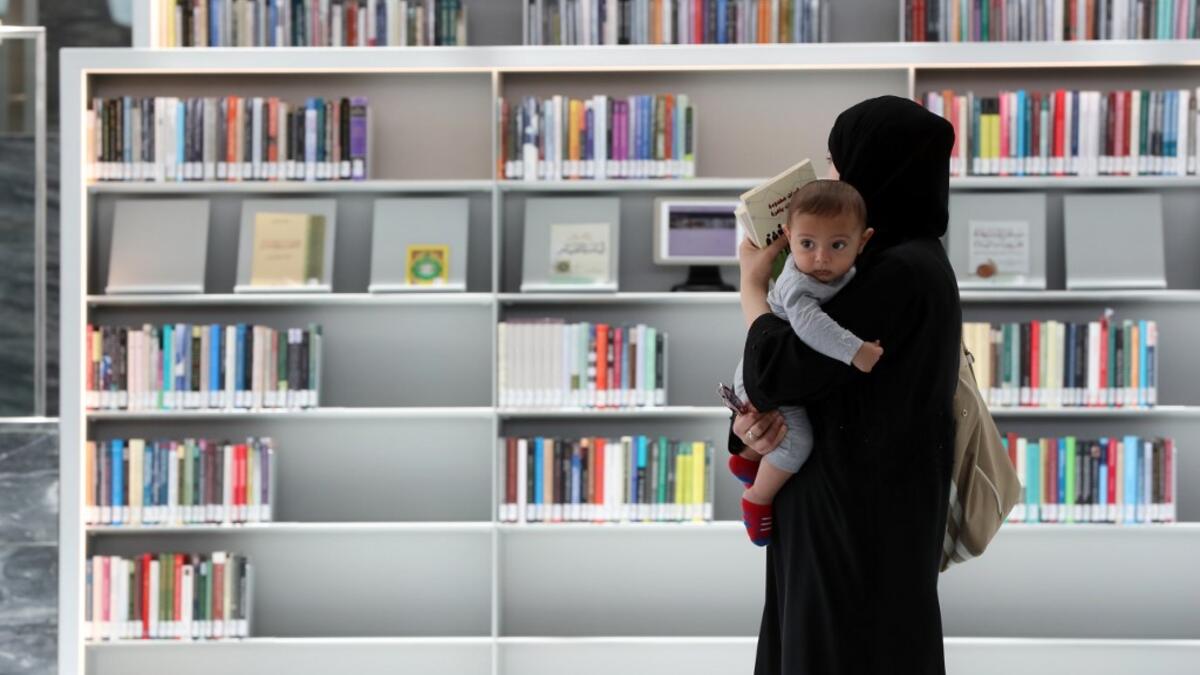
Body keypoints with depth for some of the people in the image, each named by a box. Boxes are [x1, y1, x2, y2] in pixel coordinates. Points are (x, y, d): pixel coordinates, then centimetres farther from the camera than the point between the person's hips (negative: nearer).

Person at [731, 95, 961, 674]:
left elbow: (776, 373, -21)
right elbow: (806, 370, 12)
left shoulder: (901, 273, -21)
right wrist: (752, 419, -8)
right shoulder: (901, 258, 10)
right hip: (849, 501, 9)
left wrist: (752, 284, -4)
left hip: (863, 518, -9)